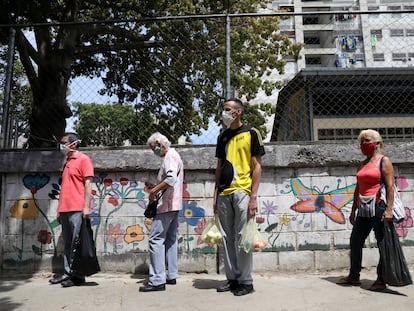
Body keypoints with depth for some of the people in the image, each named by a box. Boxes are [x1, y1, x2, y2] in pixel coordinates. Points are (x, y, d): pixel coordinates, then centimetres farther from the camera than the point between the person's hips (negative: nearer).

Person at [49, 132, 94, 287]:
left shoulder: (83, 159, -3)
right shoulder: (67, 162, 20)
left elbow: (88, 183, -10)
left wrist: (86, 207, -17)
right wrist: (59, 209, 19)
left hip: (77, 210, -8)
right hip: (65, 210, 8)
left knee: (76, 243, -4)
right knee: (67, 244, 11)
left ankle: (78, 275, 3)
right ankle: (68, 273, 18)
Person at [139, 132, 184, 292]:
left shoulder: (170, 156, -13)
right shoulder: (173, 156, 19)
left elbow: (171, 178, -29)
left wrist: (154, 190, -21)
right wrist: (157, 190, 14)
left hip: (166, 205, -11)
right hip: (173, 205, 11)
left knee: (156, 239, -10)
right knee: (170, 239, 13)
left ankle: (157, 280, -9)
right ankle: (171, 275, 21)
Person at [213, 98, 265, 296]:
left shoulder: (251, 134, 0)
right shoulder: (222, 137, 16)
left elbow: (257, 166, -4)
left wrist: (253, 196, -11)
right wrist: (216, 194, 12)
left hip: (242, 192, -5)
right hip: (224, 193, 6)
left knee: (242, 238, -2)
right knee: (227, 238, 9)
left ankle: (246, 281, 11)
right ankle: (232, 278, 21)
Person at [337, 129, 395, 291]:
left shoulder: (384, 161, -2)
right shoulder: (362, 165, 17)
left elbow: (390, 186, -11)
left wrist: (389, 209, -20)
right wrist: (353, 210, 17)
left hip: (378, 207, -7)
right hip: (363, 209, 7)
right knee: (355, 241, 9)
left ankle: (381, 280, 13)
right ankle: (353, 276, 22)